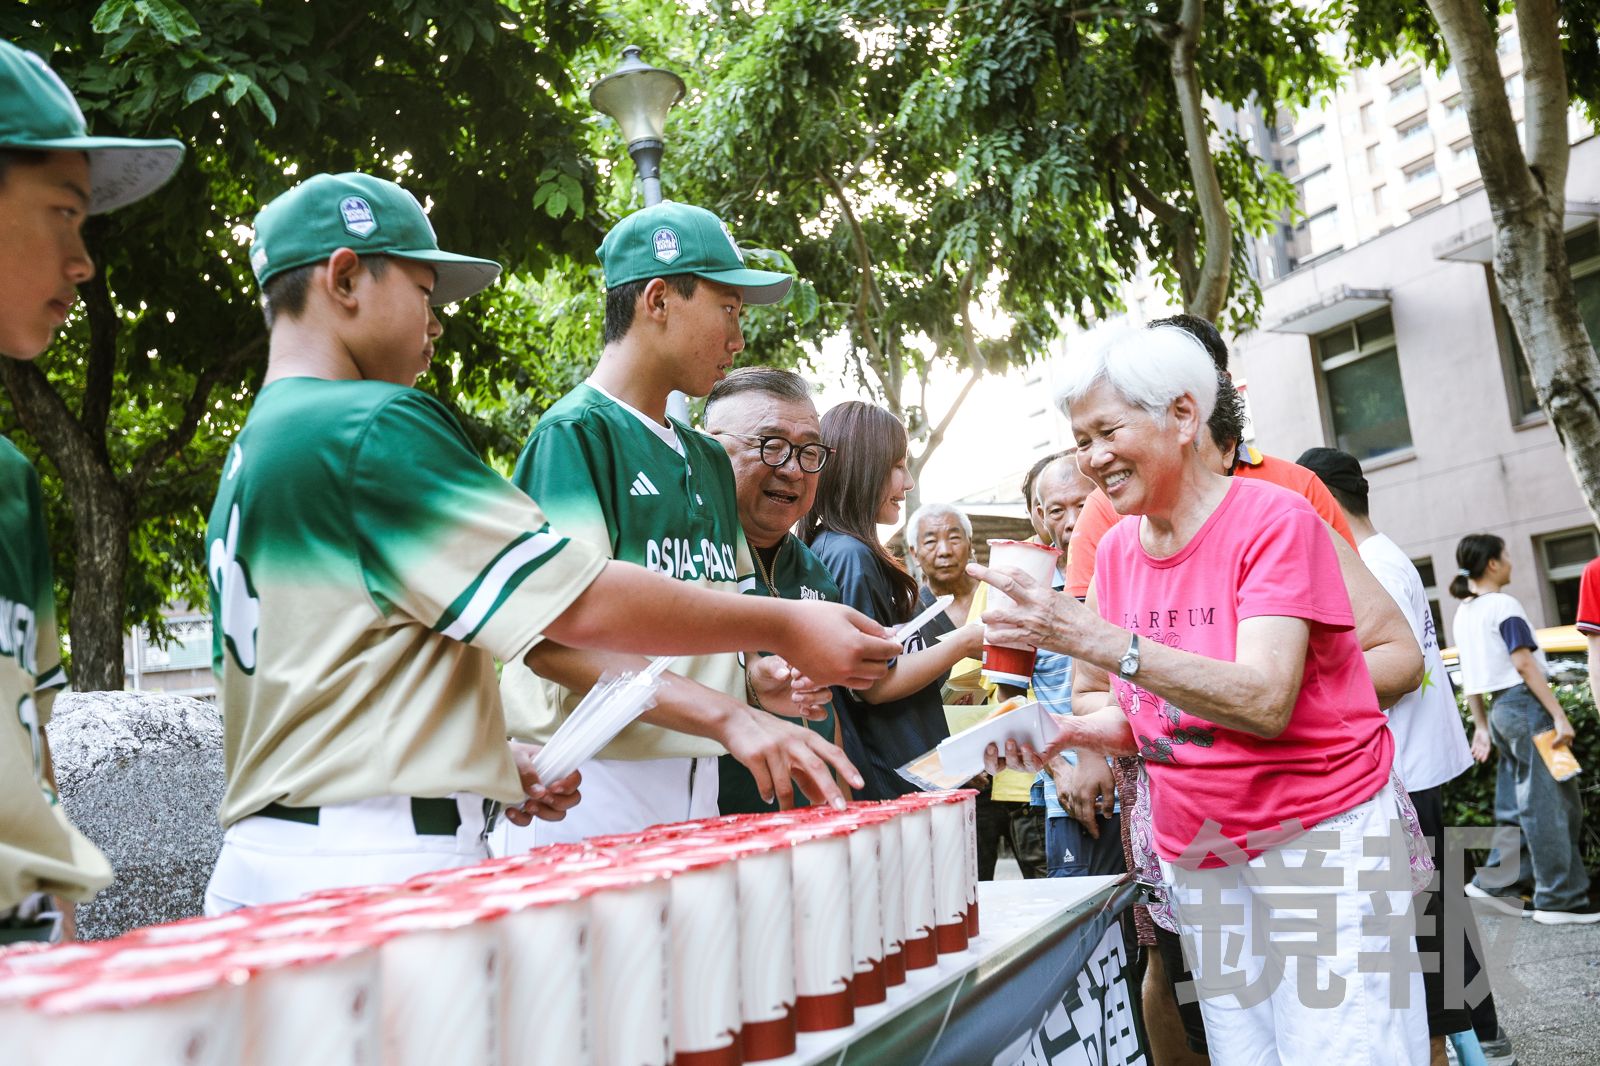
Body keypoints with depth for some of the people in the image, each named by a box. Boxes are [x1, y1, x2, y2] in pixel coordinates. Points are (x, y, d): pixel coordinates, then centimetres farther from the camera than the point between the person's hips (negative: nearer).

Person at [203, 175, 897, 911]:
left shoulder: (250, 457, 18)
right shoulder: (374, 426, -12)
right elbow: (582, 604, -15)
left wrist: (483, 758, 13)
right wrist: (785, 627, -5)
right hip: (369, 874, -9)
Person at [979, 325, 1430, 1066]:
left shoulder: (1276, 521, -13)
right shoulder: (1116, 550, 3)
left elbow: (1266, 703, -26)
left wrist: (1101, 642, -33)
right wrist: (1071, 728, -13)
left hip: (1322, 832, -5)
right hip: (1196, 857, 5)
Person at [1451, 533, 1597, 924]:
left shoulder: (1462, 613, 14)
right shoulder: (1503, 605, -11)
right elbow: (1525, 664, -17)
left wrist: (1481, 724, 20)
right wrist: (1559, 715, -18)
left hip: (1500, 709, 9)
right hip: (1525, 703, -9)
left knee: (1534, 803, 14)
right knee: (1548, 803, -5)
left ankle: (1492, 881, 17)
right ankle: (1559, 900, -2)